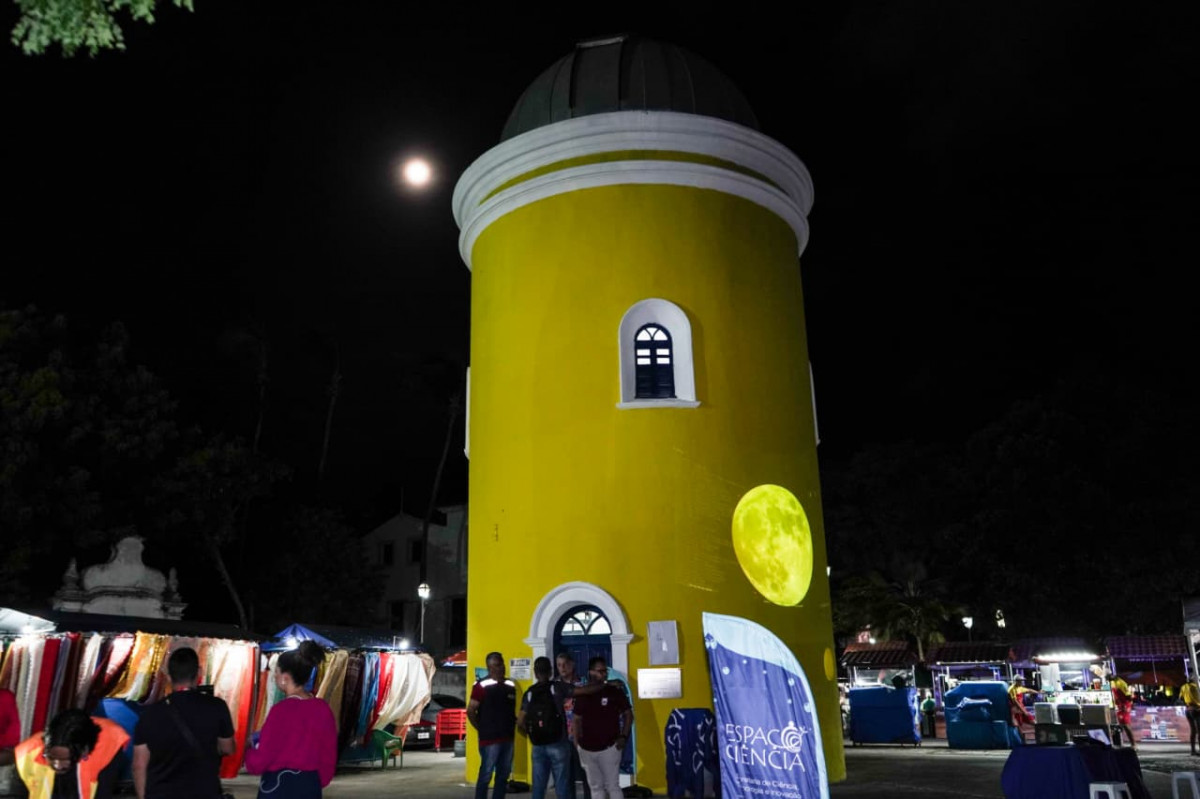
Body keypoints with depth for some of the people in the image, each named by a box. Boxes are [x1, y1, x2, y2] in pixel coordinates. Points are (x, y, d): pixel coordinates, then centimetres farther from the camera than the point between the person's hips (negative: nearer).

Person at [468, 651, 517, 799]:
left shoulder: (511, 685, 11)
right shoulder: (482, 686, -8)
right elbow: (470, 711, -8)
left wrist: (512, 727, 11)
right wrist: (482, 730, -5)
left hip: (508, 738, 7)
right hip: (490, 739, -7)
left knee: (503, 776, 11)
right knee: (485, 775, -3)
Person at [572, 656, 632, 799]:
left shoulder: (615, 692, -5)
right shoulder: (582, 695, 2)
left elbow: (628, 714, 1)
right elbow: (577, 720, 10)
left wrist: (623, 737, -8)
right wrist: (577, 742, 3)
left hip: (609, 748, -3)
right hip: (587, 749, 3)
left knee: (612, 786, -1)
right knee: (595, 786, 13)